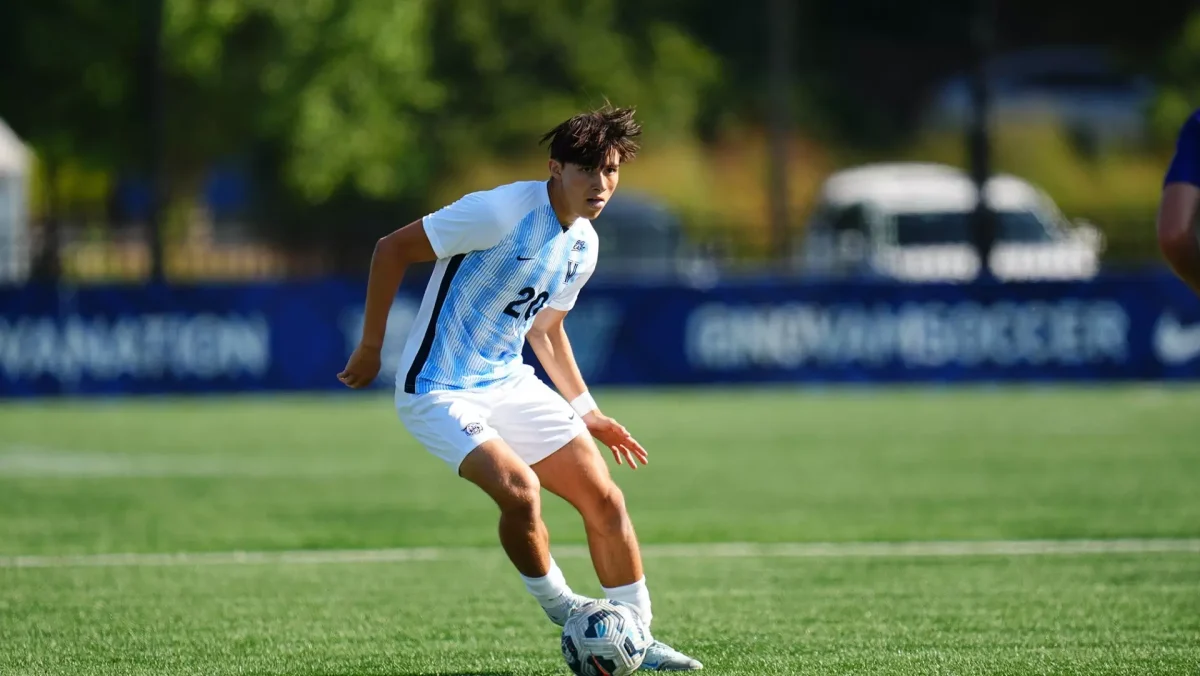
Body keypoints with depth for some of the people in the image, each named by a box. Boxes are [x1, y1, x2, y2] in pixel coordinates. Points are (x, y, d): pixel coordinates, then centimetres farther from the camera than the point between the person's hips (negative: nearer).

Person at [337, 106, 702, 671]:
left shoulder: (583, 244, 5)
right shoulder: (503, 212, -21)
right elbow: (392, 249, -16)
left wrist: (586, 412, 22)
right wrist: (371, 347, -12)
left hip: (510, 385, 8)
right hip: (438, 391, -8)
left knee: (604, 498, 3)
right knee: (519, 488, -29)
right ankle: (559, 608, -3)